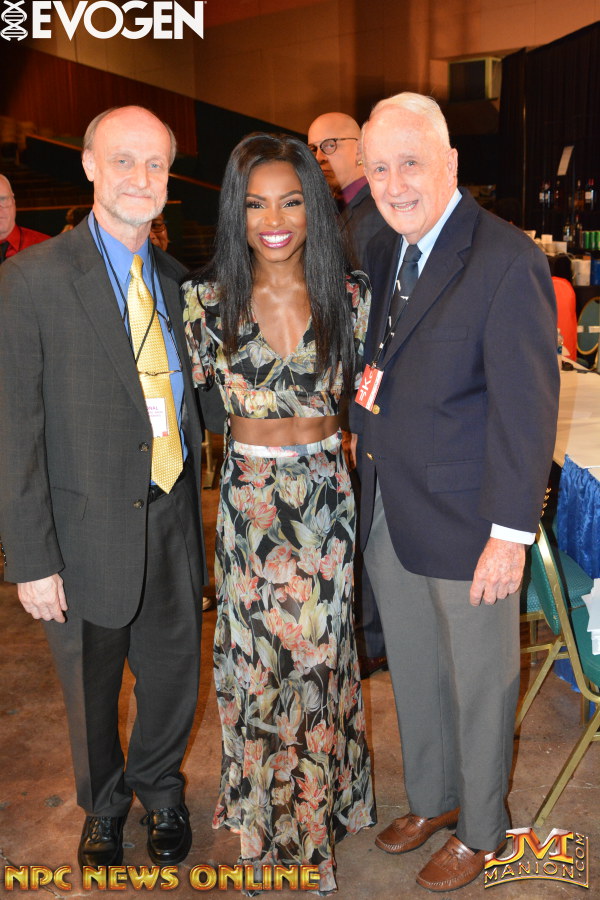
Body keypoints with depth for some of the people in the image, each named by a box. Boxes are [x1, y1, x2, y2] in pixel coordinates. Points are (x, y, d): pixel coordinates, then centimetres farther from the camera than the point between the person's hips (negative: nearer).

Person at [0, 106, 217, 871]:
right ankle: (103, 808, 46)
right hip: (90, 529, -4)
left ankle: (161, 791, 49)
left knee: (173, 673, 19)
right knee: (91, 690, 17)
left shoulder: (177, 280, 6)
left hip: (173, 520, 5)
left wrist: (190, 495, 5)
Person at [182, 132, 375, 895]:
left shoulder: (350, 295, -3)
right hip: (249, 503, 0)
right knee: (257, 657, 13)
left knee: (320, 653, 13)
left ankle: (317, 804, 39)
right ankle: (271, 814, 40)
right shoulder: (209, 300, -6)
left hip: (327, 498, 1)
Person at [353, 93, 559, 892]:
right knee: (414, 673, 22)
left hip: (466, 523, -7)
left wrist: (510, 532, -20)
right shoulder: (381, 254, 8)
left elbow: (526, 407, -18)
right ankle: (431, 798, 46)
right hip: (387, 516, 7)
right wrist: (365, 376, -1)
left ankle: (480, 830, 38)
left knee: (479, 685, 14)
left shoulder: (507, 260, -16)